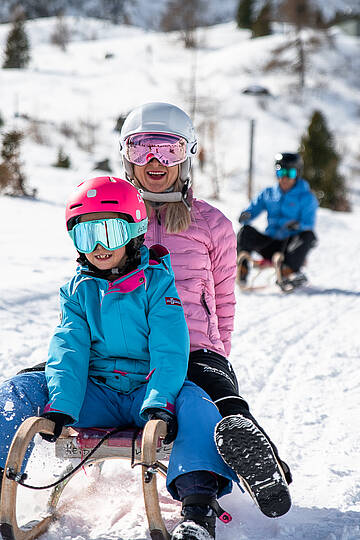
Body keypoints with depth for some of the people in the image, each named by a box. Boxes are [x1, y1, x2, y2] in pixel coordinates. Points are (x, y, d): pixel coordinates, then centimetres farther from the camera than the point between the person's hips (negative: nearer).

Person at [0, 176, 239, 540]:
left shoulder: (156, 282, 1)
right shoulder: (77, 291, 11)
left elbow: (169, 350, -10)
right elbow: (68, 350, -3)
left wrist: (159, 403, -28)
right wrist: (60, 406, -22)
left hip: (149, 388, -3)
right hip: (97, 393, 3)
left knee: (195, 403, -35)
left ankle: (198, 504, -45)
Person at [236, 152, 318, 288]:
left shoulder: (306, 197, 3)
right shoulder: (268, 194, 14)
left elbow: (308, 225, -7)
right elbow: (252, 209, 9)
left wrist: (297, 225, -31)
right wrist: (245, 216, -16)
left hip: (292, 246, -3)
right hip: (270, 244, 3)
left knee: (308, 235, -32)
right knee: (246, 231, -19)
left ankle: (289, 270, -43)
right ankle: (241, 268, -32)